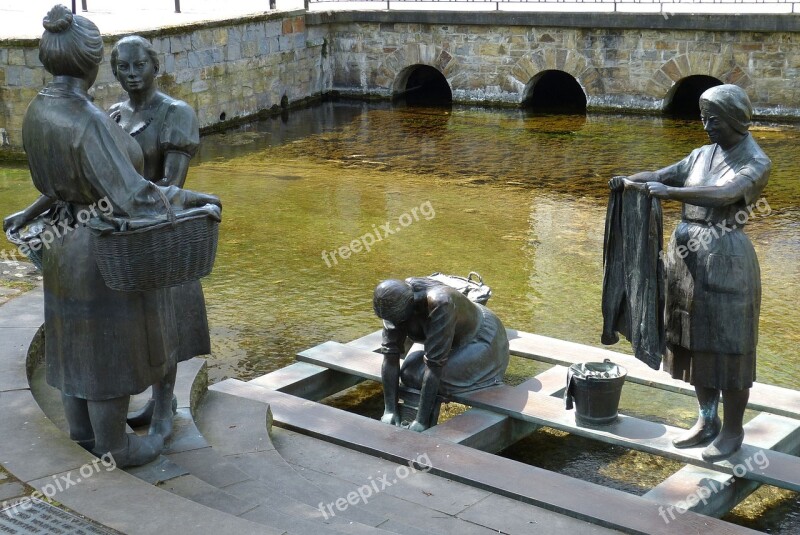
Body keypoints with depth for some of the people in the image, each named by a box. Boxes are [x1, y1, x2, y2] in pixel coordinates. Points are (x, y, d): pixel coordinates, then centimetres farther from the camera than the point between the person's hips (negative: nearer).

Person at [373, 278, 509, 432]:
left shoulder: (440, 305, -40)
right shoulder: (395, 302, -22)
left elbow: (434, 365, -39)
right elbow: (390, 353, -19)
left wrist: (421, 420, -36)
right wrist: (390, 409, -21)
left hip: (481, 339, -6)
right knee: (409, 373, -15)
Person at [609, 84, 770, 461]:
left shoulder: (755, 163, -9)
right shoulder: (702, 155, 11)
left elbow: (724, 194, -27)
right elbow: (660, 175, 2)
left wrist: (671, 192, -35)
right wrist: (630, 180, -18)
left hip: (725, 259, -7)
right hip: (687, 253, 7)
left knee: (727, 346, 2)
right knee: (696, 342, 14)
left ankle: (733, 430, 15)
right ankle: (707, 422, 28)